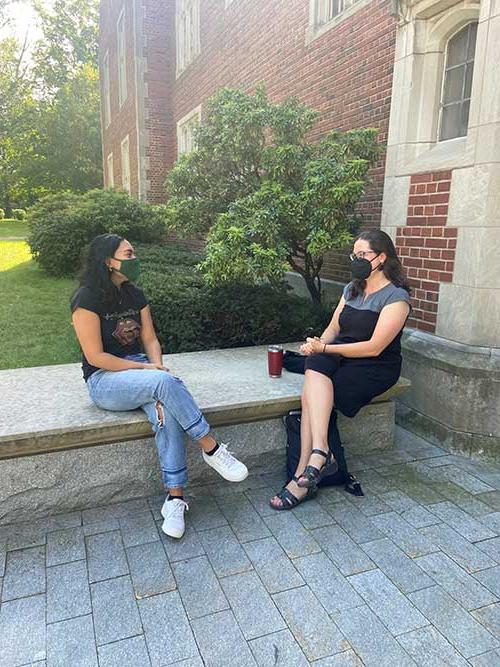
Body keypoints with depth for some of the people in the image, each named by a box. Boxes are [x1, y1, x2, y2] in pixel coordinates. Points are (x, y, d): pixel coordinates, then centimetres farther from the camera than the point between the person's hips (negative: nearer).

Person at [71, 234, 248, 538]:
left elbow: (150, 340, 9)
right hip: (104, 380, -5)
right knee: (165, 382, -34)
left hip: (141, 371, 5)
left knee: (166, 412, -28)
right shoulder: (87, 298, -10)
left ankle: (175, 497, -28)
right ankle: (211, 448, -22)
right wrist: (148, 370, -15)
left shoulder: (135, 294, 11)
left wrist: (157, 368, -12)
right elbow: (95, 357, -14)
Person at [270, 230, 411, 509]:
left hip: (377, 366, -6)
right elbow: (333, 329, 13)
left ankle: (303, 477, -24)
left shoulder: (396, 297, -8)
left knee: (311, 394, -29)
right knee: (316, 363, -31)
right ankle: (320, 452, -39)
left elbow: (374, 347, -16)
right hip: (340, 358, 6)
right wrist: (317, 345, -10)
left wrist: (324, 348, -17)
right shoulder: (352, 289, 17)